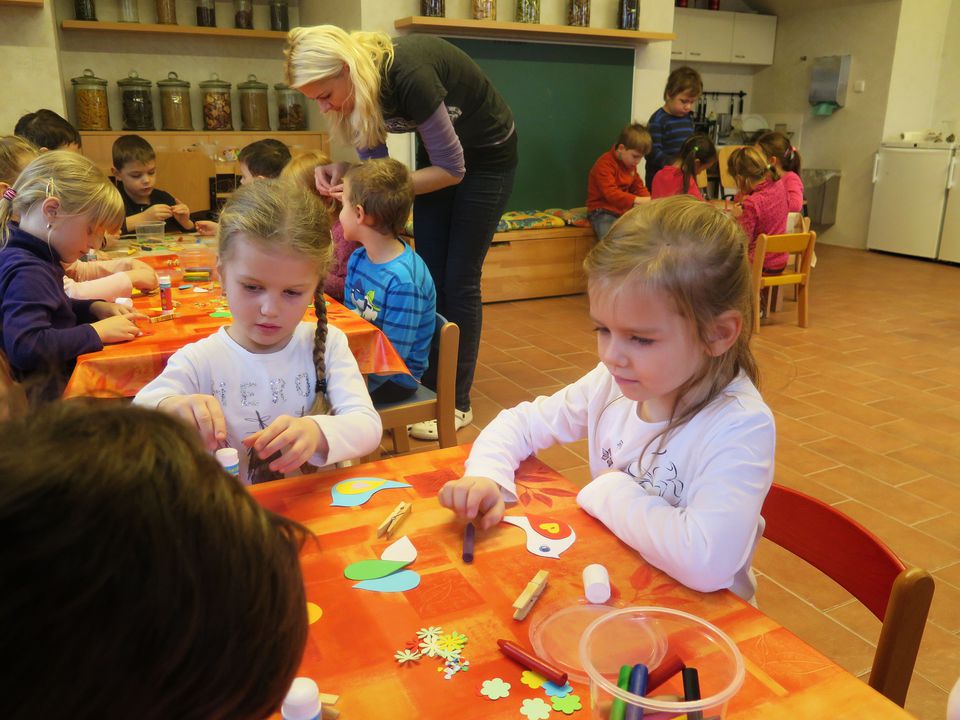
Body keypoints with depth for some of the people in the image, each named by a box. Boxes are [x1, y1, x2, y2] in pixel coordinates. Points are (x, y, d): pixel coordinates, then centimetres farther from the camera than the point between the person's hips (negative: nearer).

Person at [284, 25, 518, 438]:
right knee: (428, 277, 4)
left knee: (458, 281, -6)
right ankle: (427, 388, 14)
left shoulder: (408, 75, -35)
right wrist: (340, 170, -23)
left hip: (486, 156, -7)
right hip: (438, 151, 7)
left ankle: (457, 404, 5)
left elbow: (452, 169, -28)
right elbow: (375, 159, -2)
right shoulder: (357, 84, -14)